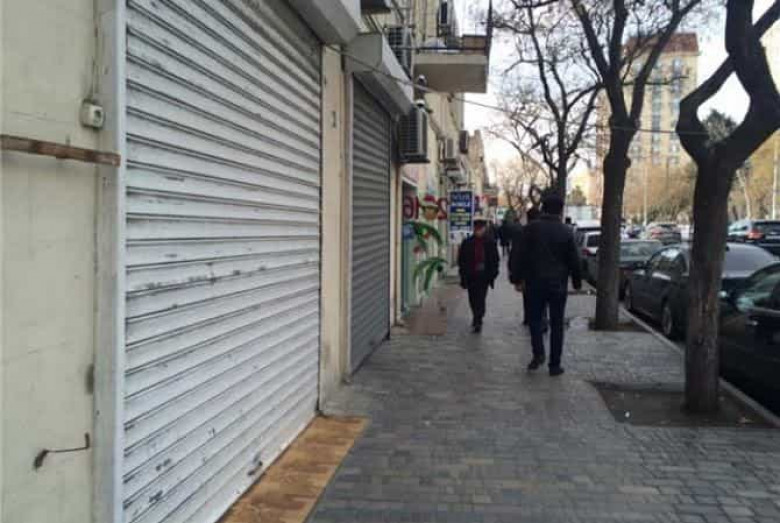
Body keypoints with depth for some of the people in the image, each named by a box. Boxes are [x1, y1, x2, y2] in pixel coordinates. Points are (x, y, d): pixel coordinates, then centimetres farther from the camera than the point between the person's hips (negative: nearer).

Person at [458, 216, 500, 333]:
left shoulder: (490, 242, -1)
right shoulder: (467, 243, 1)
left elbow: (495, 260, 2)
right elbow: (461, 260, 3)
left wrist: (492, 275, -3)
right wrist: (463, 275, -3)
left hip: (484, 276, -2)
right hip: (471, 276, 2)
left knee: (481, 299, -7)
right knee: (473, 299, 13)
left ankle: (477, 321, -4)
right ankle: (478, 319, 34)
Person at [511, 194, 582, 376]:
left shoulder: (531, 229, -3)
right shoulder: (566, 232, -3)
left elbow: (521, 257, -4)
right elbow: (574, 260, 1)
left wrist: (518, 279, 2)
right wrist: (577, 282, 13)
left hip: (535, 282, 0)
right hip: (558, 284, 0)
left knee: (535, 319, 15)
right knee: (556, 324, 6)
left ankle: (538, 354, -2)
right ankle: (554, 365, 9)